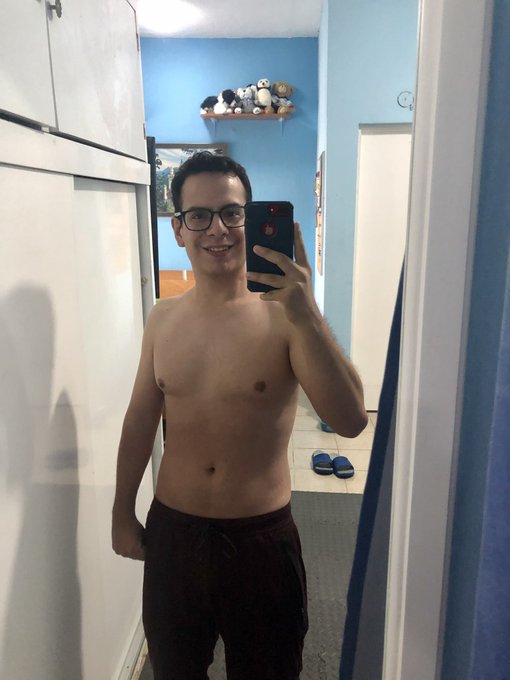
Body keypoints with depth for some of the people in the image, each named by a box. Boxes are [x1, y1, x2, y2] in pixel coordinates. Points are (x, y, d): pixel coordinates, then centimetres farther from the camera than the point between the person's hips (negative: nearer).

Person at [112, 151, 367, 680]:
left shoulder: (285, 315, -15)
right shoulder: (162, 319, -2)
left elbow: (350, 420, -26)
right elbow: (140, 422, 7)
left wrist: (306, 313, -36)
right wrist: (123, 513, 12)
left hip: (262, 536, -3)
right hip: (171, 531, 3)